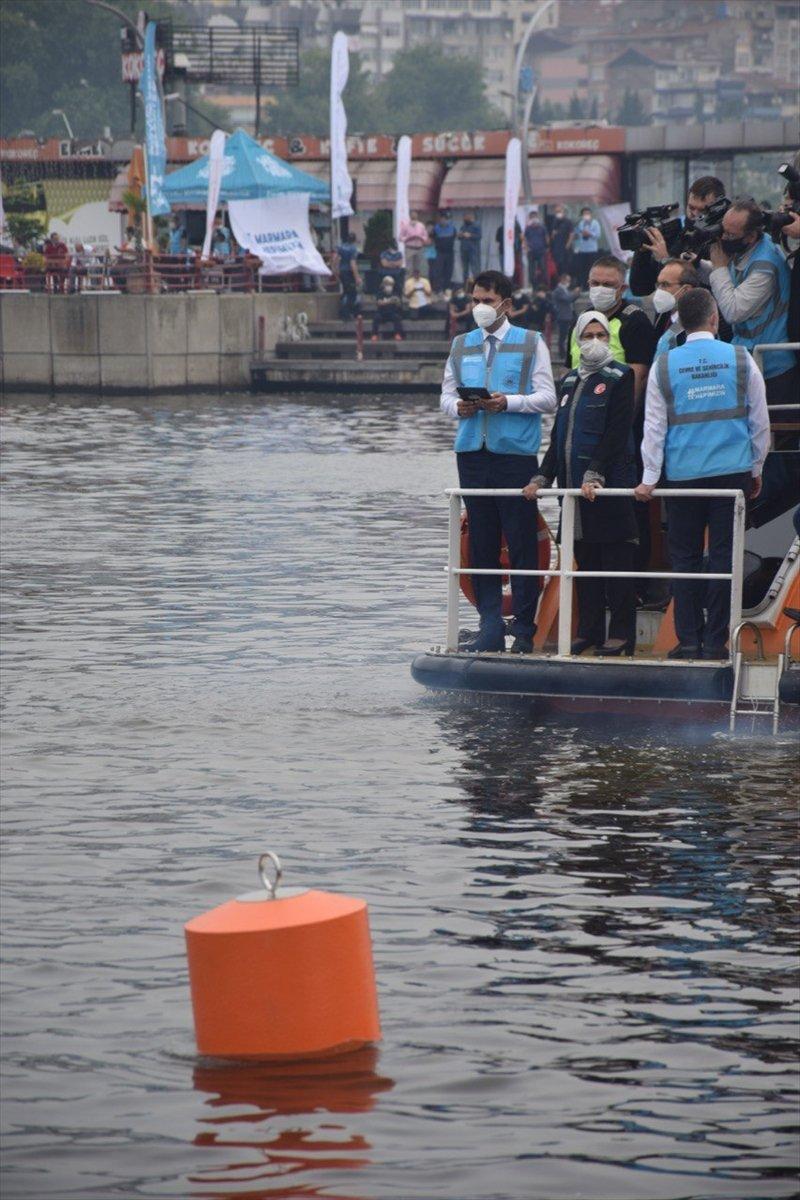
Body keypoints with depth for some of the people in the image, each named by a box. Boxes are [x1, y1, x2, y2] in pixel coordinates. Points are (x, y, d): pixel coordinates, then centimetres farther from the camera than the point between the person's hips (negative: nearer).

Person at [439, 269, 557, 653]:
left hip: (516, 453, -4)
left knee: (521, 543, -5)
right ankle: (490, 628, 8)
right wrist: (458, 406, -6)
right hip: (472, 451, 4)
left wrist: (509, 402, -16)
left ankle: (524, 631, -1)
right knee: (481, 543, 3)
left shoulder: (531, 344, 5)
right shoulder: (461, 345, 17)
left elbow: (548, 398, -1)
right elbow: (446, 395, 17)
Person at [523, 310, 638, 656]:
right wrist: (542, 477, 9)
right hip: (573, 484, 7)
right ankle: (589, 630, 15)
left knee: (616, 558, -4)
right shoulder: (570, 381, 18)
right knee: (584, 559, 9)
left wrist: (594, 474, -20)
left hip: (610, 484, -7)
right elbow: (558, 435, 20)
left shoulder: (620, 378, -3)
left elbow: (617, 433, -12)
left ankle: (621, 633, -2)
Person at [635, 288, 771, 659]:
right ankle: (715, 640, 0)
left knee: (685, 556, 6)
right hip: (732, 472, 0)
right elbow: (760, 421, 6)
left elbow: (654, 426, 2)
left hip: (683, 474, 0)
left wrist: (649, 478, 7)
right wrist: (756, 469, 18)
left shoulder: (664, 366, 0)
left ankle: (688, 640, 2)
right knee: (724, 556, 2)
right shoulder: (740, 360, 0)